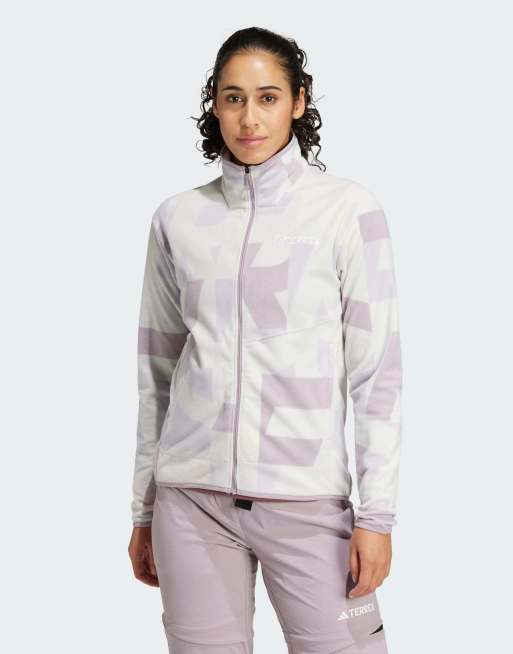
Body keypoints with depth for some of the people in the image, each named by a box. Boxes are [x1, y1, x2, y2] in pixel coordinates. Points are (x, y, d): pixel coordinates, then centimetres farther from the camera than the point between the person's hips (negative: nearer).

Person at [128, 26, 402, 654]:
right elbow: (157, 371, 12)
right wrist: (144, 510, 13)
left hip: (307, 502, -2)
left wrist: (377, 514, -7)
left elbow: (376, 371, -3)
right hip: (192, 499, 2)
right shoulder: (177, 218, 7)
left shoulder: (349, 209, -2)